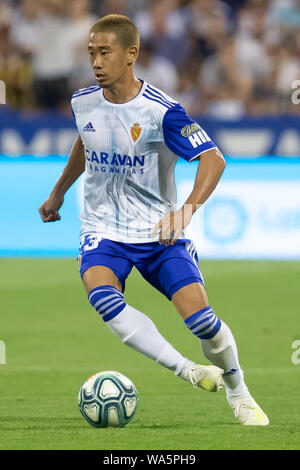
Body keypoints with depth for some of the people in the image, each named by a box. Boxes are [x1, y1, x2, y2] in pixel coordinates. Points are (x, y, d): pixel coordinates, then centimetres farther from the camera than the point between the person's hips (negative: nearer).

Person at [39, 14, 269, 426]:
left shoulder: (160, 111, -17)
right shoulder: (83, 102, -1)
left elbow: (213, 159, -25)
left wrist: (186, 210, -41)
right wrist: (58, 193, 34)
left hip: (158, 233, -3)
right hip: (103, 232, 3)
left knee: (199, 316, -16)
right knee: (102, 296, -31)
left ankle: (238, 393, 13)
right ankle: (186, 370, -28)